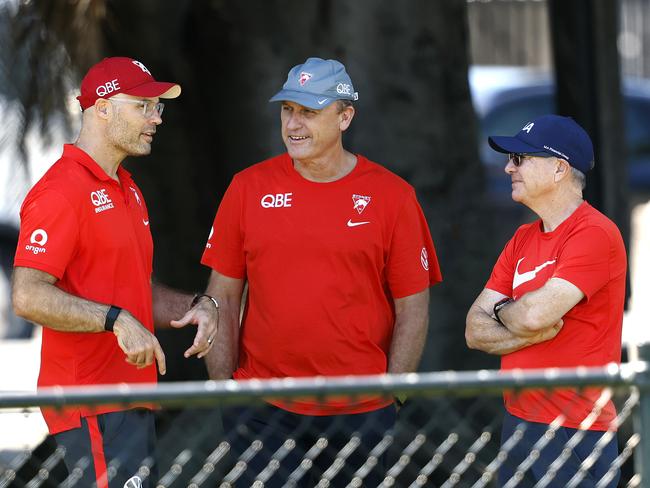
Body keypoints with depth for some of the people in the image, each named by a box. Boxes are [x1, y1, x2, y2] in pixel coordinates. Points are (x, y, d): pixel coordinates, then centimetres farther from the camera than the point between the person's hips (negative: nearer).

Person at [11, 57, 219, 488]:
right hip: (92, 405, -10)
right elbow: (29, 297, -22)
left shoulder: (127, 189, 18)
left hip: (133, 399, 10)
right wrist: (117, 319, -27)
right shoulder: (61, 192, -14)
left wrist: (196, 306, 8)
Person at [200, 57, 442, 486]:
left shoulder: (391, 196, 1)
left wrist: (389, 397, -3)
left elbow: (413, 308, 3)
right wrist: (222, 388, 1)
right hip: (263, 412, 1)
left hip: (359, 415, -1)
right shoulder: (249, 189, 5)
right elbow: (224, 296, 8)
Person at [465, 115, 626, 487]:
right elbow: (476, 331, 8)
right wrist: (535, 332, -11)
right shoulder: (523, 240, 14)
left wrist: (501, 311, 0)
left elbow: (535, 314, -23)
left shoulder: (594, 234, -12)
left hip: (575, 433, -8)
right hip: (518, 424, 8)